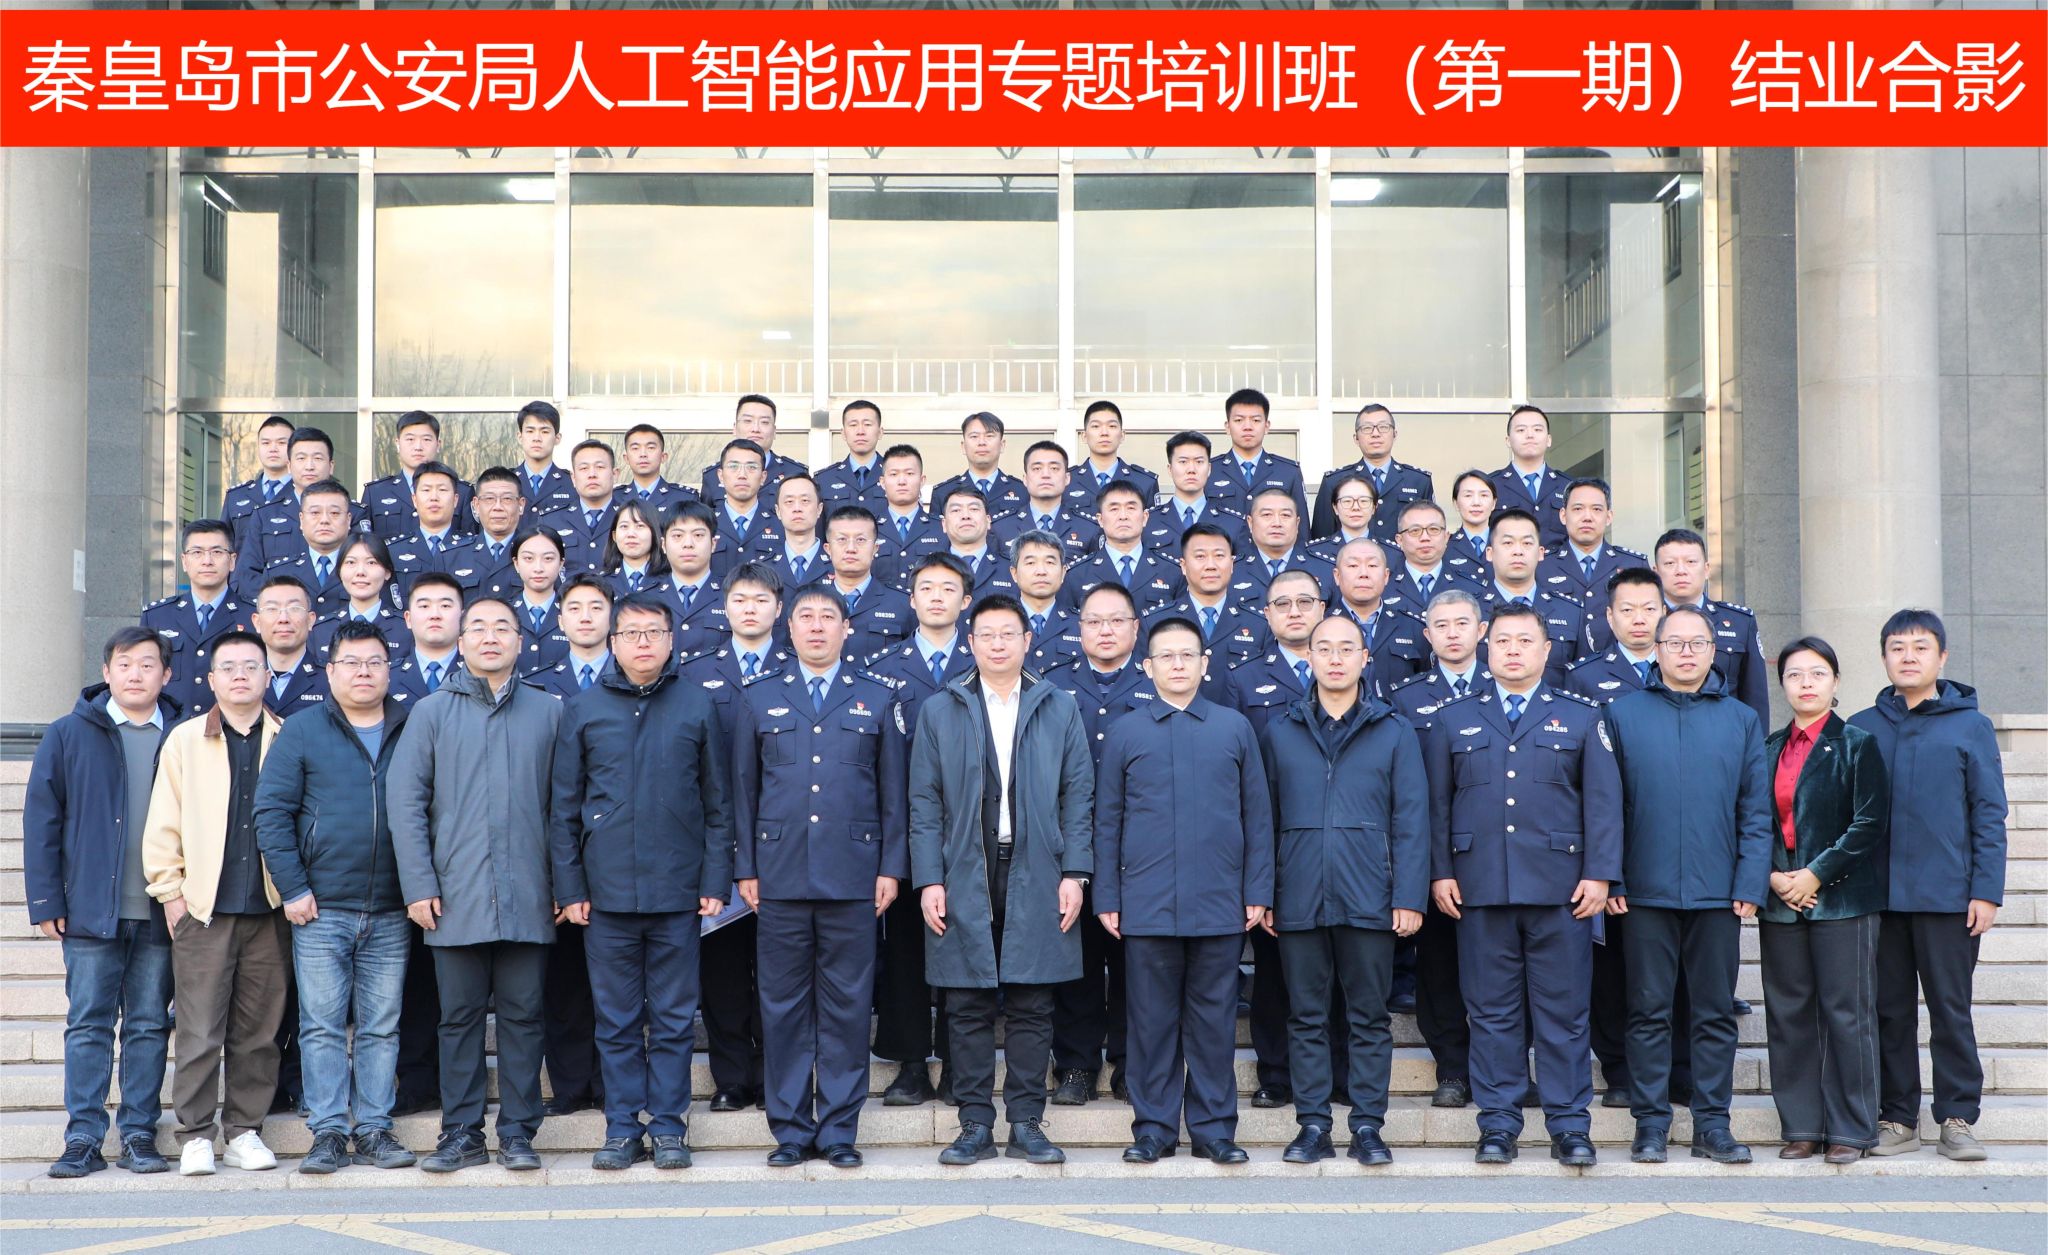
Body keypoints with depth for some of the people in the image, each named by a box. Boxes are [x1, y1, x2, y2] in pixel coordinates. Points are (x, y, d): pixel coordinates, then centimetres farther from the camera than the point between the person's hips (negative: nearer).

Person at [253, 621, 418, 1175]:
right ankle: (328, 1134, 5)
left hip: (391, 914, 2)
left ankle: (375, 1129, 12)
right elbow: (271, 812, 0)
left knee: (382, 1027, 6)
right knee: (322, 1025, 0)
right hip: (321, 910, -1)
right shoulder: (302, 733, 3)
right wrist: (292, 888, -7)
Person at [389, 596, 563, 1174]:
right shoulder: (431, 712, 8)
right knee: (460, 1017, 5)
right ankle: (461, 1135, 13)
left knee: (522, 1015, 3)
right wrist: (418, 885, -5)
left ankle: (518, 1134, 11)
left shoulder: (549, 712, 10)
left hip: (528, 898, 0)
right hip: (457, 897, 0)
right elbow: (406, 801, 3)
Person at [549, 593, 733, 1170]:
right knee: (616, 1020, 6)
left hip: (678, 889, 0)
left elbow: (718, 804, 6)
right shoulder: (583, 710, 6)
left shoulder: (697, 706, 5)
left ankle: (668, 1127, 14)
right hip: (608, 890, 0)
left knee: (674, 1018, 5)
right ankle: (622, 1128, 15)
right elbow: (563, 808, 7)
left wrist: (715, 880, 0)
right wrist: (569, 887, 1)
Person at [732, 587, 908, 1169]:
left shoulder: (877, 700, 10)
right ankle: (791, 1128, 12)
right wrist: (745, 868, 4)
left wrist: (892, 868, 1)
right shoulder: (759, 700, 12)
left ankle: (839, 1129, 10)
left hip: (853, 877, -1)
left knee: (847, 1006, 2)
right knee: (784, 1006, 3)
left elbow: (894, 791, 8)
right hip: (780, 876, 1)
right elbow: (744, 790, 10)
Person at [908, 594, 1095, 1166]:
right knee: (968, 1007, 2)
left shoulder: (1058, 709, 10)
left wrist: (1074, 874, -2)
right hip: (965, 879, 0)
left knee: (1032, 1006, 2)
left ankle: (1026, 1124, 9)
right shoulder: (939, 711, 9)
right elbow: (925, 803, 6)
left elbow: (1077, 796, 7)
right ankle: (975, 1125, 9)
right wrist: (928, 880, -3)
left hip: (1036, 877, 0)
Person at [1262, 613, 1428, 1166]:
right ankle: (1313, 1125, 12)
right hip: (1300, 901, 1)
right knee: (1306, 1016, 5)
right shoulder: (1280, 732, 10)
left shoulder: (1393, 732, 7)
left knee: (1369, 1016, 4)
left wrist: (1409, 897, -5)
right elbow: (1264, 818, 9)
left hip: (1369, 901, -1)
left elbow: (1410, 820, 3)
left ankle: (1368, 1125, 10)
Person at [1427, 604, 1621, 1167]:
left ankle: (1570, 1126, 9)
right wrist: (1440, 871, 2)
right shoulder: (1454, 720, 13)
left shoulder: (1581, 718, 10)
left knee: (1563, 1012, 1)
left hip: (1560, 888, -1)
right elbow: (1438, 802, 11)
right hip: (1480, 888, 1)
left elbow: (1603, 801, 5)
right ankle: (1498, 1125, 11)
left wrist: (1599, 874, -4)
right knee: (1492, 1013, 4)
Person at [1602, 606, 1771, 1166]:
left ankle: (1712, 1125, 14)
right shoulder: (1622, 714, 5)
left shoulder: (1741, 720, 9)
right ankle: (1651, 1124, 10)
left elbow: (1756, 811, 6)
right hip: (1646, 890, -1)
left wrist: (1751, 884, -3)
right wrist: (1608, 879, -4)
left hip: (1718, 892, 1)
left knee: (1716, 1013, 6)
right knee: (1648, 1011, 3)